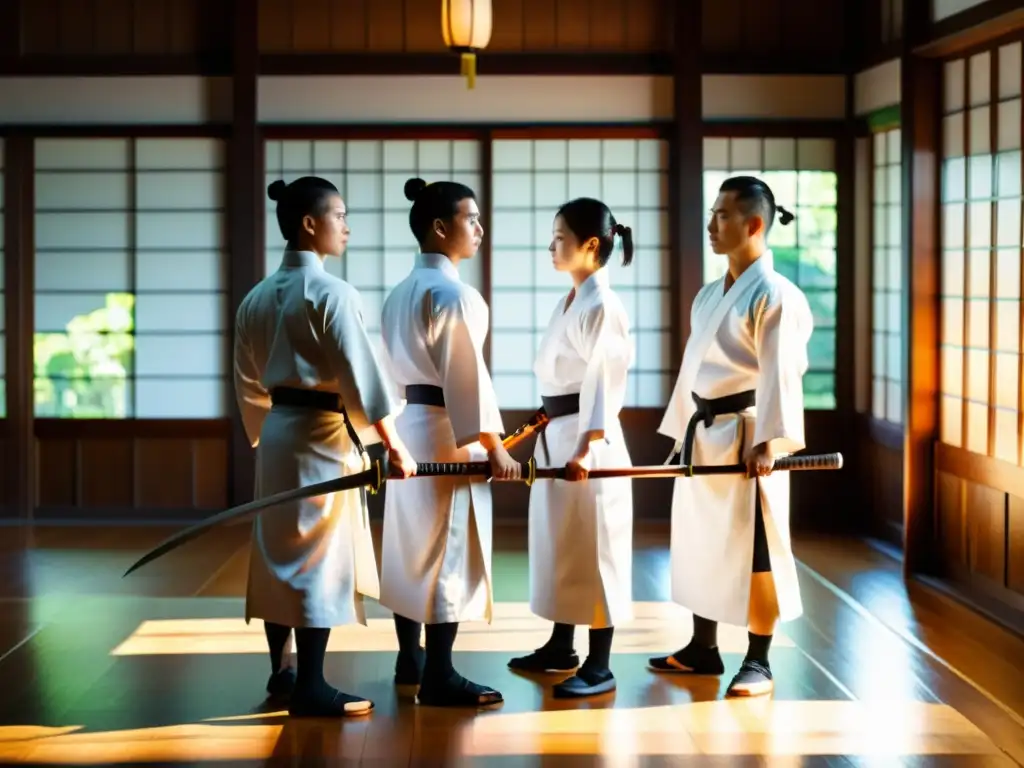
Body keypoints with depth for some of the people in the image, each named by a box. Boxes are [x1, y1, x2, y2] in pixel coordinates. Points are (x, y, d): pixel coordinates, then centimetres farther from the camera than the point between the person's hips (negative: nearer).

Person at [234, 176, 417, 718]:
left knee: (279, 551, 15)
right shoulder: (330, 292, -14)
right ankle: (309, 687, 0)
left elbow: (248, 383, 15)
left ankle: (280, 672, 25)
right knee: (319, 557, -3)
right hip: (322, 434, -8)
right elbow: (360, 375, -16)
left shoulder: (257, 298, 9)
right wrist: (395, 447, -13)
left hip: (276, 432, 8)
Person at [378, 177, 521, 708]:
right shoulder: (452, 292, -15)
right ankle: (438, 677, -2)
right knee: (449, 549, -5)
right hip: (446, 429, -9)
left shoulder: (401, 292, 13)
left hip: (407, 424, 9)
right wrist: (494, 445, -17)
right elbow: (466, 374, -19)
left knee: (412, 543, 15)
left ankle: (410, 660, 25)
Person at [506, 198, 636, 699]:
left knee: (592, 548, -4)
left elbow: (605, 383, -22)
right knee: (560, 543, 17)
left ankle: (599, 666, 3)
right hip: (556, 436, 10)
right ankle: (560, 647, 29)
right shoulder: (567, 302, 13)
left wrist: (585, 449, -29)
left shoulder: (602, 307, -15)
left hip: (589, 440, -10)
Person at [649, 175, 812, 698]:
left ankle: (758, 660, 8)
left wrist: (768, 441, -24)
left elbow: (780, 375, -18)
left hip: (746, 435, -9)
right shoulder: (708, 295, 14)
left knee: (754, 547, -2)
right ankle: (703, 649, 26)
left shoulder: (774, 294, -12)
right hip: (704, 433, 9)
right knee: (699, 541, 14)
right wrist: (680, 433, 17)